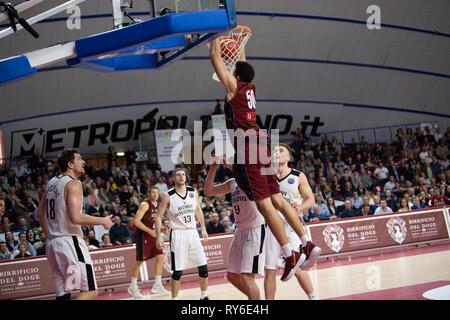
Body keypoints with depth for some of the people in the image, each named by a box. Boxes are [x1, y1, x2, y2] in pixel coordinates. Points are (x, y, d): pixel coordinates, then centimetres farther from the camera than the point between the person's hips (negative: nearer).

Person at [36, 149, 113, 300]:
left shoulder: (51, 183, 15)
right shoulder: (73, 184, -11)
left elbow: (41, 215, 21)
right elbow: (75, 217, -21)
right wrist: (103, 221, -9)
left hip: (52, 242, 9)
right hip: (70, 241, -9)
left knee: (63, 293, 10)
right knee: (91, 291, -8)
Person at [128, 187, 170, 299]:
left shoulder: (158, 205, 10)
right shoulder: (145, 204, -16)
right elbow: (136, 221, -22)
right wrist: (150, 231, -26)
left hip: (153, 234, 8)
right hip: (143, 234, -8)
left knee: (160, 257, 1)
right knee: (140, 260, -2)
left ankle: (157, 285, 8)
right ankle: (133, 287, 10)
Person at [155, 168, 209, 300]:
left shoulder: (193, 192, 5)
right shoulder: (168, 196, -8)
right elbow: (158, 217, -4)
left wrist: (203, 228, 17)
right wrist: (158, 237, -10)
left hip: (192, 232, 4)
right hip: (178, 234, -4)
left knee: (203, 267, 2)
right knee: (177, 271, -4)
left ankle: (204, 296, 18)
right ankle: (174, 299, 8)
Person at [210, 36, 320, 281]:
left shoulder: (233, 85, -3)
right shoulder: (249, 87, 15)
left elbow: (215, 56, 2)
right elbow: (241, 62, 34)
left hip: (245, 146, -8)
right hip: (258, 142, 8)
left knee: (264, 204, -10)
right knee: (276, 199, 11)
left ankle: (291, 255, -14)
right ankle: (307, 244, 8)